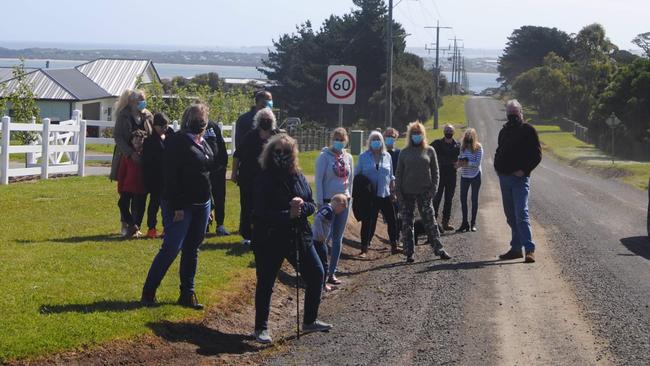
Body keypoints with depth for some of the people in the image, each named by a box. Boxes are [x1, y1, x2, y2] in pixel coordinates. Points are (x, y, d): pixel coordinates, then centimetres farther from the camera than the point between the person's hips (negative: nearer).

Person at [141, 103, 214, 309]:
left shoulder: (204, 143, 13)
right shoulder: (178, 142, -12)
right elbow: (171, 176, -17)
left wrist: (209, 206, 17)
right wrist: (177, 206, -20)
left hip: (201, 205, 8)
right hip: (181, 205, -8)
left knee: (192, 251, 11)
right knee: (171, 248, -7)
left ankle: (187, 294, 18)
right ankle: (148, 292, 4)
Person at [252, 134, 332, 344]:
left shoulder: (298, 177, 5)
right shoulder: (264, 180, -12)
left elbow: (311, 206, 7)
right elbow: (260, 212, -19)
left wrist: (302, 206, -16)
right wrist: (287, 214, -28)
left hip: (298, 237, 6)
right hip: (269, 240, -6)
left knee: (316, 274, 9)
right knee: (265, 283, 2)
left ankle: (309, 321, 25)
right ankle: (261, 328, 16)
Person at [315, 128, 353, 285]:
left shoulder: (348, 157, 8)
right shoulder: (325, 156, -7)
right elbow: (319, 180, -9)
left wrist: (349, 198, 10)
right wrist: (320, 202, -12)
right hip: (328, 201, -5)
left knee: (338, 238, 7)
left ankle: (332, 273, 13)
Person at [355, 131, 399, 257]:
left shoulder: (387, 156, 7)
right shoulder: (363, 157, 0)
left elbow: (391, 176, 13)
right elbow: (357, 175, 3)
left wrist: (393, 192, 10)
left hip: (385, 195, 3)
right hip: (369, 196, -3)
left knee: (392, 220, 5)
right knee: (367, 222, -1)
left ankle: (394, 246, 17)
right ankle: (364, 249, 6)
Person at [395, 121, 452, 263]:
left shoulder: (429, 151, 5)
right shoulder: (404, 153, 5)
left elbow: (435, 171, 6)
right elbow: (399, 174, 6)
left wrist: (433, 188, -5)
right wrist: (398, 192, -2)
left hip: (424, 193, -1)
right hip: (407, 193, 1)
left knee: (430, 222, -1)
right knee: (407, 224, 3)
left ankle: (438, 249, 5)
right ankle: (408, 253, 8)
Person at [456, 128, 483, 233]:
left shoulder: (478, 148, -11)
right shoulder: (463, 147, 1)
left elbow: (478, 163, -14)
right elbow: (460, 159, 7)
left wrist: (466, 163, -22)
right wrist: (460, 162, -15)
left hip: (475, 175, -4)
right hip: (464, 175, 4)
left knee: (474, 199, 4)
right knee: (463, 199, 1)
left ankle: (473, 223, 11)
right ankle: (464, 223, 8)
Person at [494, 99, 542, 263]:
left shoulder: (528, 130, -3)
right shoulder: (504, 131, 17)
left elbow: (537, 155, -6)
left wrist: (524, 170, -15)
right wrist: (497, 166, 10)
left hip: (519, 178, -7)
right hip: (504, 177, 7)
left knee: (521, 214, -16)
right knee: (511, 216, 10)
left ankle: (529, 249, -19)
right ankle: (516, 248, 16)